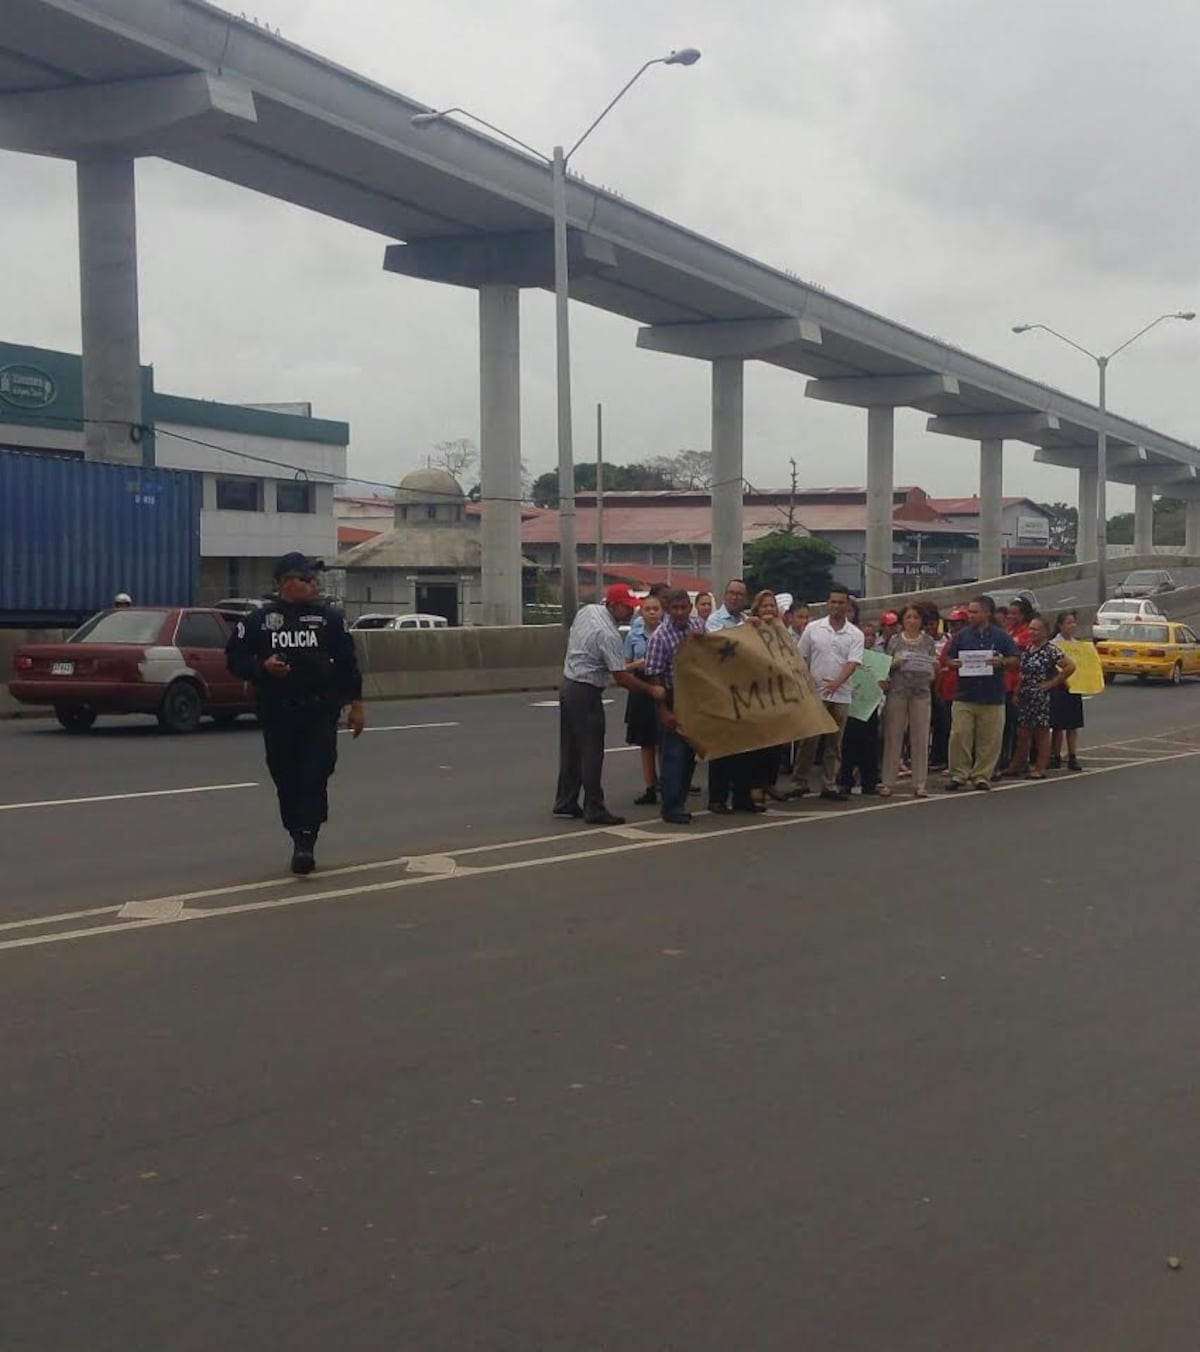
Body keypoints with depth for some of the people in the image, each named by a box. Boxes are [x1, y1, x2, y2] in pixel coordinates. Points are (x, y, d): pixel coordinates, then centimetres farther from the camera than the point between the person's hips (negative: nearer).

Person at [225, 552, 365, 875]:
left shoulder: (329, 616, 6)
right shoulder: (258, 620, 3)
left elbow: (347, 662, 9)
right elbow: (234, 659, 6)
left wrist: (355, 704, 6)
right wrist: (263, 667, -13)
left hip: (320, 712, -1)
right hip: (278, 715, 1)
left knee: (315, 777, -10)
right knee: (287, 781, 6)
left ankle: (305, 843, -12)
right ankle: (300, 841, 20)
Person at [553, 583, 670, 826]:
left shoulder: (586, 610, 3)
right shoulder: (609, 635, -22)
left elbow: (571, 639, 19)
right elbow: (621, 677, -22)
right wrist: (651, 690, -15)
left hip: (568, 685, 9)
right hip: (585, 694, -9)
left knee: (570, 749, 14)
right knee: (591, 752, -5)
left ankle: (565, 803, 20)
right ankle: (594, 810, -2)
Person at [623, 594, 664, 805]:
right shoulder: (633, 635, 5)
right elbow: (624, 667, 8)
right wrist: (637, 664, -11)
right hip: (641, 690, 3)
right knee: (646, 743, 9)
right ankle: (650, 789, 15)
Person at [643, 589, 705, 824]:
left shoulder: (698, 626, 3)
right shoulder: (660, 636, -14)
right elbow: (654, 676, -14)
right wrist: (663, 711, -16)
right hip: (673, 701, -6)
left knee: (690, 753, 12)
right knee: (674, 754, -5)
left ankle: (680, 802, 22)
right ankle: (671, 808, 1)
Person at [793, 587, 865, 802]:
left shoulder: (855, 634, 2)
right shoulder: (813, 628, 3)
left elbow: (853, 663, -9)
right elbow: (801, 659, 7)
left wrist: (836, 682, -25)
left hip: (840, 695, 1)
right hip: (814, 693, -1)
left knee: (834, 743, 7)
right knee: (808, 740, -1)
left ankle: (829, 785, 13)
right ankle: (800, 782, 6)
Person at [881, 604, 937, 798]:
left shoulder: (928, 642, 9)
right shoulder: (895, 640, 7)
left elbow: (935, 669, 12)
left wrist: (934, 666, -10)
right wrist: (895, 663, -14)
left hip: (921, 692, 1)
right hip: (897, 690, -1)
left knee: (920, 738, 0)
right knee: (893, 737, -1)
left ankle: (919, 784, 5)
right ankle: (888, 783, 3)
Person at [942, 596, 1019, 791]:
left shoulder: (1000, 636, 4)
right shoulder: (962, 635, 7)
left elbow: (1015, 659, 4)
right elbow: (948, 659, 10)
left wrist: (1002, 662, -16)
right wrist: (953, 664, -12)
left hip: (992, 697, -1)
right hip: (964, 695, 1)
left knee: (989, 739, 2)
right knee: (959, 736, -4)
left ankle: (982, 775, 13)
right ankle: (958, 774, 6)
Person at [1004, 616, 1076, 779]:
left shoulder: (1050, 650, -11)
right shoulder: (1027, 649, 11)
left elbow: (1070, 666, -17)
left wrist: (1053, 682, -14)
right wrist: (1017, 692, 11)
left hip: (1041, 697, -7)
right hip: (1025, 697, 7)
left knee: (1041, 733, 2)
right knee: (1023, 733, 11)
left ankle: (1040, 768, 7)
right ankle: (1017, 766, 17)